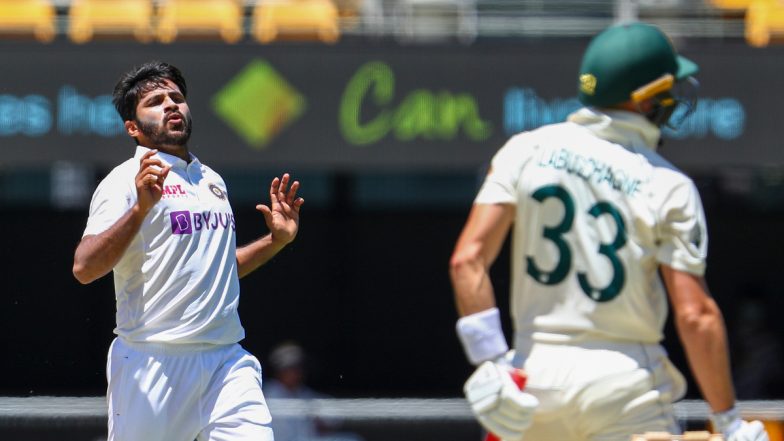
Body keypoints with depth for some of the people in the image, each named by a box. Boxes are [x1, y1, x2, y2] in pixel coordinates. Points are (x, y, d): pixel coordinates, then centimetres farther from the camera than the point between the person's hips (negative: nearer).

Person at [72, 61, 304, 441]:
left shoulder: (213, 181, 19)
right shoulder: (128, 180, -3)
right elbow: (84, 269, -18)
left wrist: (277, 240, 18)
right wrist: (141, 207, -28)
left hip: (227, 361, 5)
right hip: (154, 363, -5)